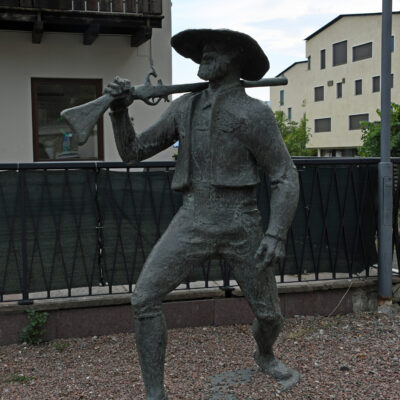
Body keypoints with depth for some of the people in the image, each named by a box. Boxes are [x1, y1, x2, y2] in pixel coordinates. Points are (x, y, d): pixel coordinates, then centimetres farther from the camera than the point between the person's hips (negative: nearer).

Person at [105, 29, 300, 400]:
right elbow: (132, 152, 10)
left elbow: (285, 178, -5)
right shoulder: (184, 107, 9)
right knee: (144, 298, -14)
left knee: (268, 312, 8)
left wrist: (277, 234, -19)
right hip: (193, 222, 2)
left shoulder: (255, 113, -3)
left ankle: (265, 356, 45)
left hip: (240, 224, -2)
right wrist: (119, 107, -7)